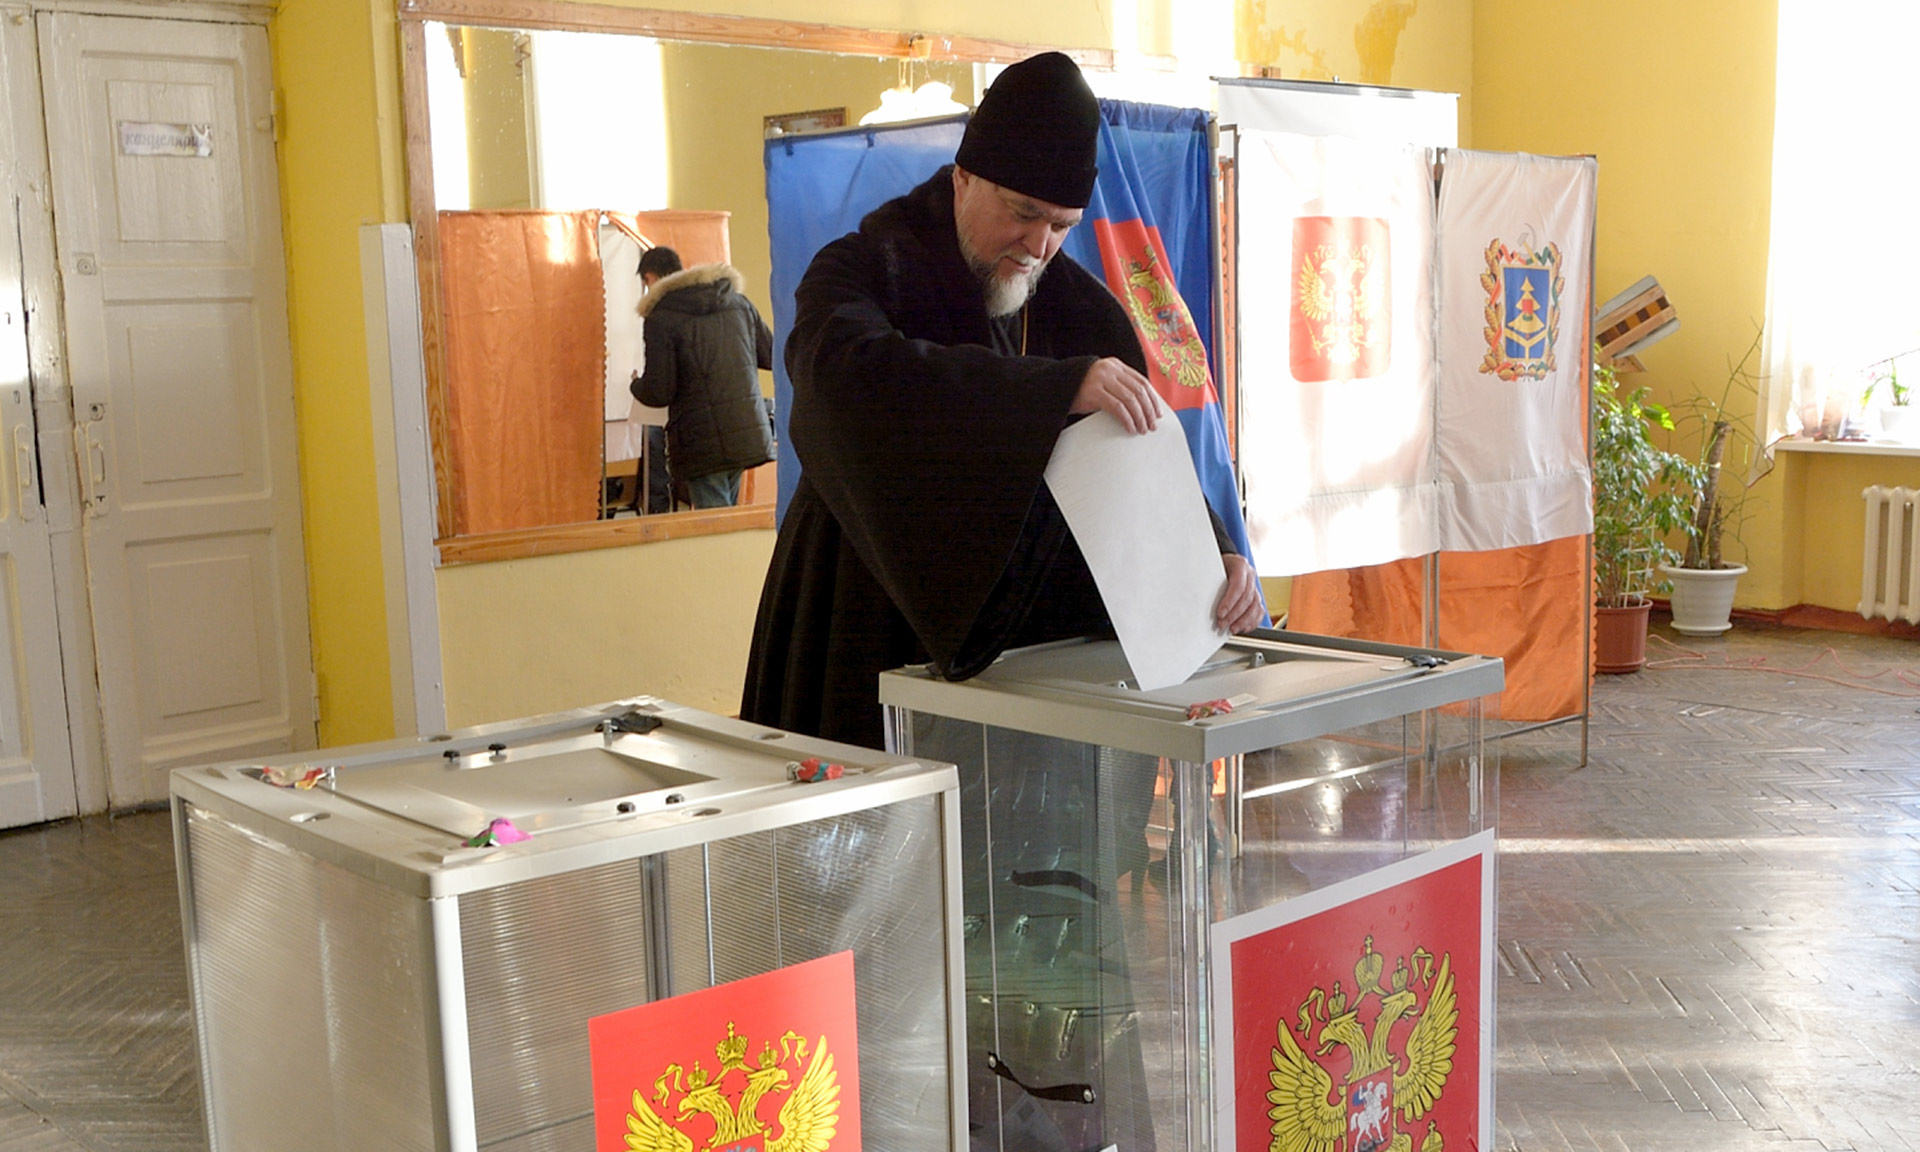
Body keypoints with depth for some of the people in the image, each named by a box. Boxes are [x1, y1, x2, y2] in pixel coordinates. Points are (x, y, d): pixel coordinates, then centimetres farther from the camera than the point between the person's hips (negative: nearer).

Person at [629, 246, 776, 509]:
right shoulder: (740, 302, 10)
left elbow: (659, 392, -11)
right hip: (750, 435, 6)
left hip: (702, 443, -6)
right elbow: (771, 356, 18)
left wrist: (636, 383, 12)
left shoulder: (661, 318, -8)